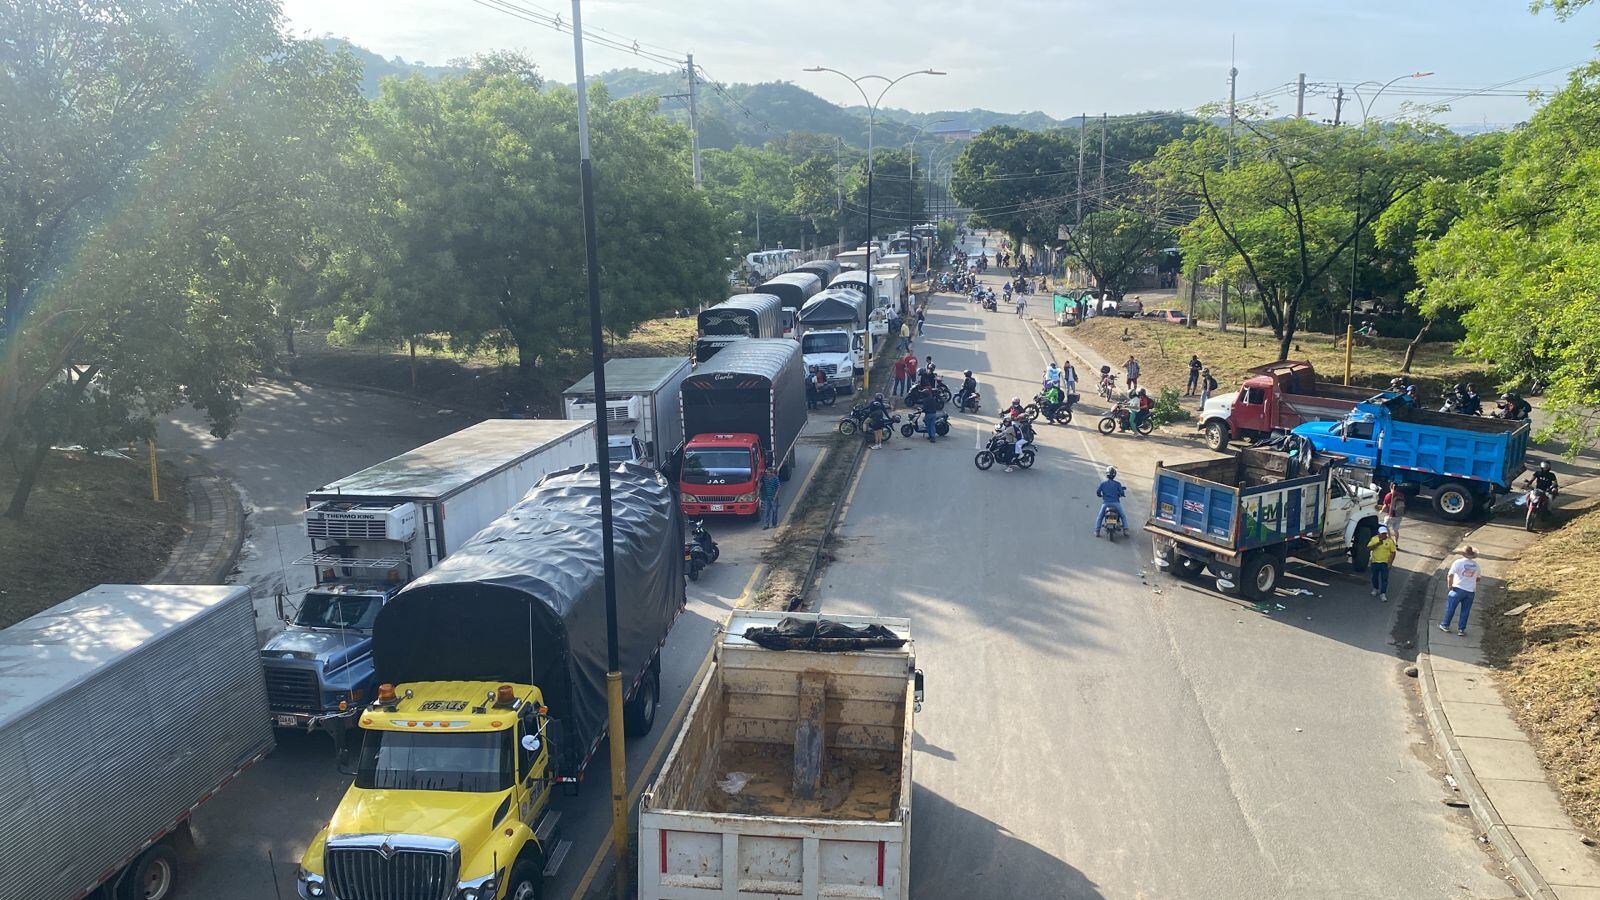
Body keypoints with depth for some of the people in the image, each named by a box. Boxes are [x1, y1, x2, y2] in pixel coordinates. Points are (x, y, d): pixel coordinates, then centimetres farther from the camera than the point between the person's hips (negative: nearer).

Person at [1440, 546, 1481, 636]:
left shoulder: (1458, 562, -11)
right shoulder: (1475, 564, 5)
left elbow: (1450, 575, -18)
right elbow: (1477, 578, 16)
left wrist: (1450, 585, -5)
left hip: (1458, 589, -4)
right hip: (1471, 591, 4)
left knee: (1450, 608, 9)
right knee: (1465, 611, 10)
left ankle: (1445, 625, 15)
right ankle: (1461, 629, 14)